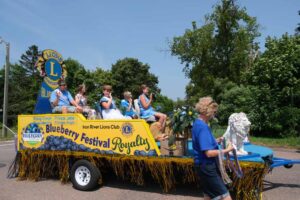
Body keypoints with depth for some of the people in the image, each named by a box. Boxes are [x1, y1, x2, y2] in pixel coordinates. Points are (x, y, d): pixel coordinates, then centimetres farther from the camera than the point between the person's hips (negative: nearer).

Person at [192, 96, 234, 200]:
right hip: (207, 166, -10)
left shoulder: (197, 123, 8)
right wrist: (226, 150, -15)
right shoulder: (203, 127, -22)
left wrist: (216, 141, 9)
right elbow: (209, 153, -25)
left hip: (205, 165, 11)